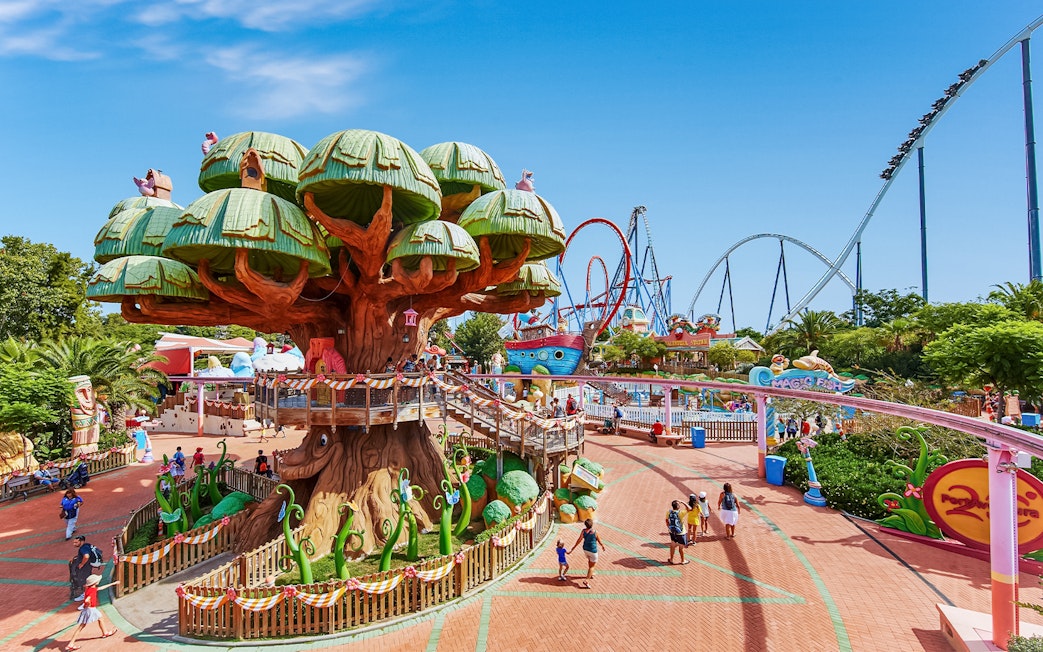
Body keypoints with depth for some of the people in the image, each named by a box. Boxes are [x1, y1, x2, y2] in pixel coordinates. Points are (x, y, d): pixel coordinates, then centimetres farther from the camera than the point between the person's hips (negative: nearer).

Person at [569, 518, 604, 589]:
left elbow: (579, 540, -10)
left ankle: (590, 574, 51)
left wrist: (572, 548, 1)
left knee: (590, 561, 33)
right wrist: (603, 545, 12)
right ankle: (587, 580, 0)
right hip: (593, 551, -5)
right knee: (592, 566, 9)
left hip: (585, 549, 5)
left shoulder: (583, 531, -14)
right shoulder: (595, 532, -25)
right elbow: (600, 542, -11)